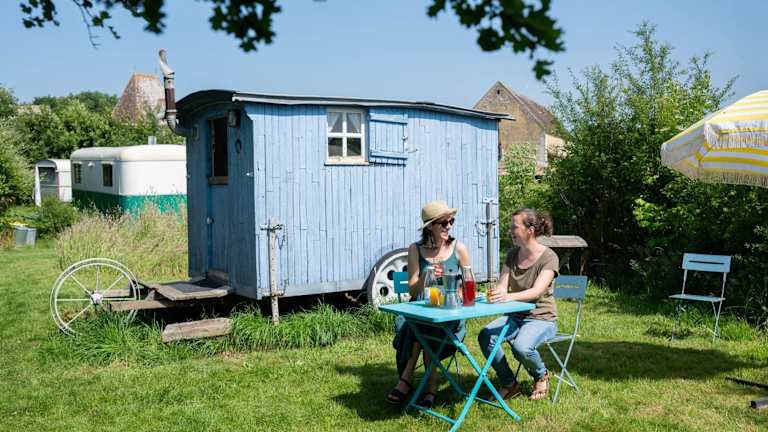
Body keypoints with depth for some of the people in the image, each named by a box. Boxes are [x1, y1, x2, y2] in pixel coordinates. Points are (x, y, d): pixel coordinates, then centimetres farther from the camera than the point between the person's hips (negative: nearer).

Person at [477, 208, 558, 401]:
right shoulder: (512, 255, 6)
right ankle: (509, 383, -2)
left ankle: (541, 375, 2)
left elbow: (537, 291, -27)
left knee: (521, 347, -34)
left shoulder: (549, 257, -12)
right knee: (485, 336, -23)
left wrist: (510, 297, -46)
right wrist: (493, 295, -25)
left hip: (541, 318, -5)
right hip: (515, 316, 5)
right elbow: (502, 286, 0)